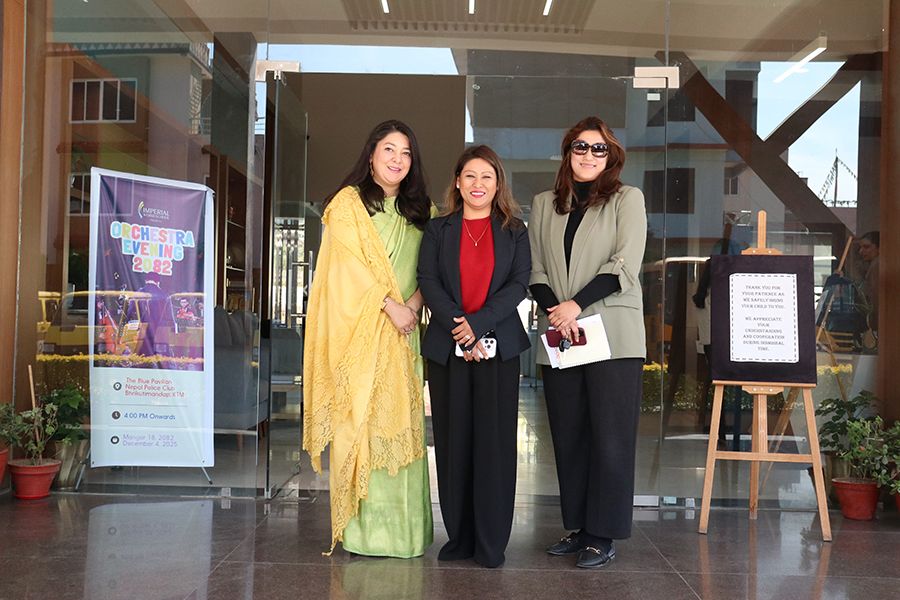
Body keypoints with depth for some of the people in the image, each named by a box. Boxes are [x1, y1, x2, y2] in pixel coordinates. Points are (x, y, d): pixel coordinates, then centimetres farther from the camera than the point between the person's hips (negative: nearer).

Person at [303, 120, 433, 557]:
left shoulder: (419, 210, 18)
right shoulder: (350, 201, 4)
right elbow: (350, 261, -8)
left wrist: (413, 304, -8)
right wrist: (390, 305, -16)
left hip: (402, 329, 4)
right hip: (359, 326, -4)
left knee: (401, 420, 1)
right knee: (360, 416, -6)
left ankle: (400, 524, 6)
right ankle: (360, 526, -2)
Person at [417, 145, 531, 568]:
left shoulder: (514, 231, 9)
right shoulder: (438, 229, 10)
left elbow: (519, 284, -2)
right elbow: (429, 282, -1)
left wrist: (478, 323, -14)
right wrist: (460, 330, -13)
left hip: (498, 348, -1)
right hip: (447, 349, 1)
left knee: (494, 442, -1)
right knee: (453, 442, 4)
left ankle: (492, 542, 6)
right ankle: (459, 537, 13)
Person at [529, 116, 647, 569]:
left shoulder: (627, 199, 5)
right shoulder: (544, 204, 16)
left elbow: (624, 266, -5)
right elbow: (536, 270, 12)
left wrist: (576, 304, -14)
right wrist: (553, 310, -7)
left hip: (613, 336, -4)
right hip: (559, 336, 4)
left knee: (610, 437, -3)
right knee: (568, 435, 7)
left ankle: (603, 536, 4)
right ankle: (577, 527, 17)